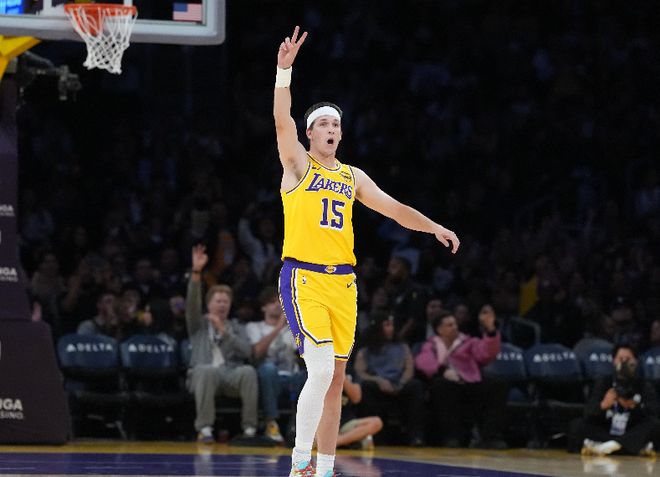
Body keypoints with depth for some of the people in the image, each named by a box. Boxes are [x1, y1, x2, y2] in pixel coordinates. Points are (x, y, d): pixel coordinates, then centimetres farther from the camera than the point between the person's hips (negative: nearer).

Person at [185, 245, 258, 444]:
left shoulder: (234, 327, 25)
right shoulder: (199, 324, 20)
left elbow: (246, 351, 6)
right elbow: (192, 303, -1)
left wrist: (224, 331, -3)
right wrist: (196, 272, -15)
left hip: (231, 374, 2)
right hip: (204, 375, -2)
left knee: (248, 371, -33)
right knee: (207, 370, -39)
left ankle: (249, 428, -29)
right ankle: (204, 428, -36)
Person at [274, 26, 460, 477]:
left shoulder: (352, 177, 16)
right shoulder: (297, 165, 2)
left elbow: (394, 208, 18)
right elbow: (282, 119, -13)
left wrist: (435, 227, 6)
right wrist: (285, 70, -26)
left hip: (343, 282, 6)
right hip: (304, 278, -6)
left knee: (335, 380, 7)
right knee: (321, 370, -20)